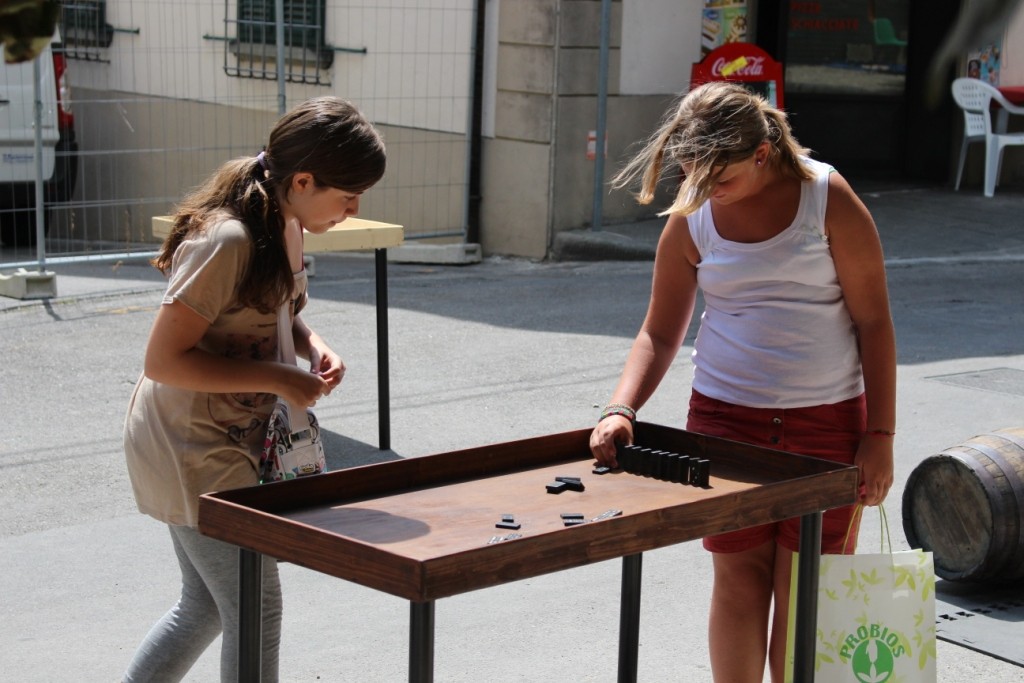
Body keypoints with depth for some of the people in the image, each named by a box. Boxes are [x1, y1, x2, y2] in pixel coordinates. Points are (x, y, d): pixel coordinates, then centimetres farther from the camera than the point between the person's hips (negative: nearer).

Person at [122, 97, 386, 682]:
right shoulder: (228, 242, -26)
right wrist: (278, 379, -24)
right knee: (256, 612, -2)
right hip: (190, 450, -10)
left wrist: (314, 347, -1)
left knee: (207, 606, 20)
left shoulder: (287, 227, 3)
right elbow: (164, 360, -26)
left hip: (231, 441, 10)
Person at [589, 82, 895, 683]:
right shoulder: (690, 220, 0)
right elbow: (660, 334, 6)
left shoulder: (828, 197, -8)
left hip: (827, 423, -2)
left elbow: (873, 320, -5)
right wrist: (621, 410, -11)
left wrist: (880, 433, -8)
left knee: (803, 589, 2)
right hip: (724, 418, 2)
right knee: (739, 578, 6)